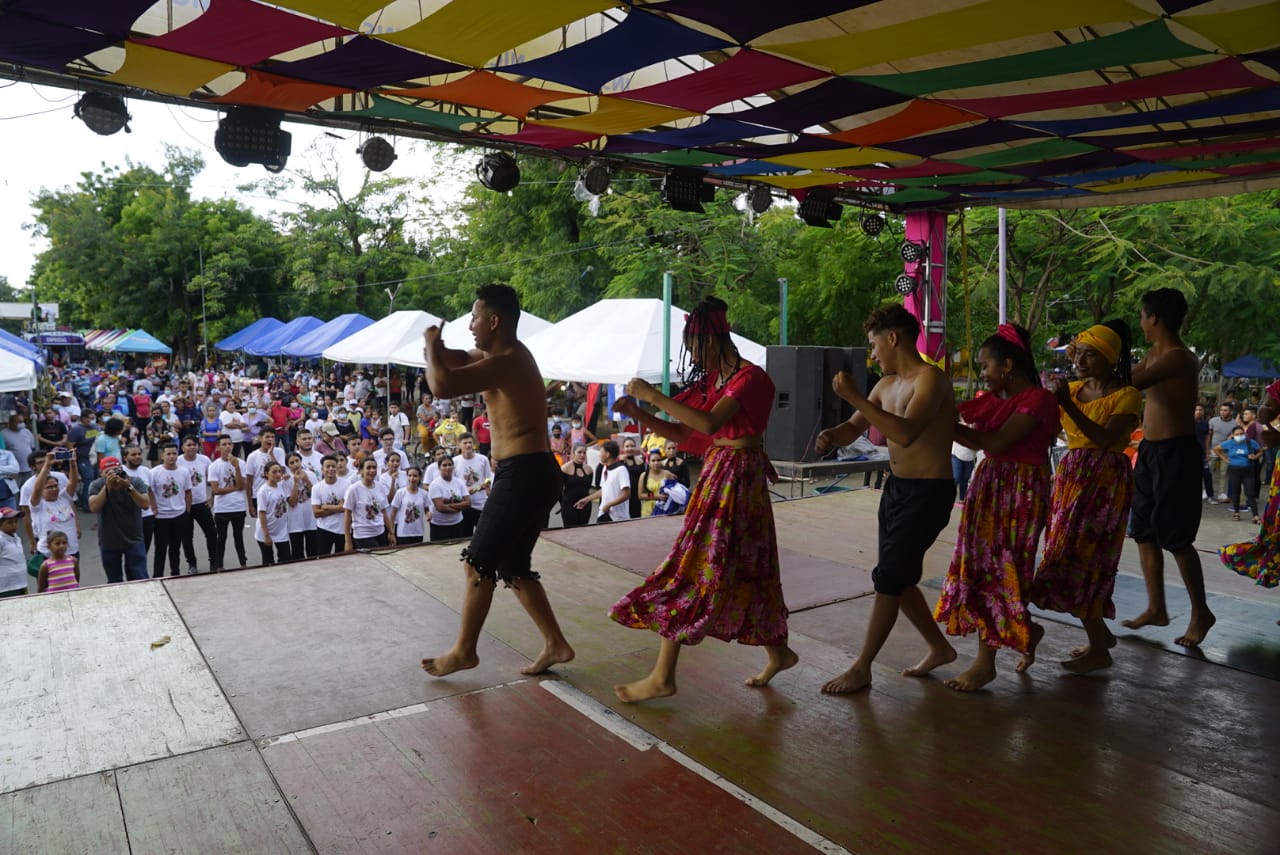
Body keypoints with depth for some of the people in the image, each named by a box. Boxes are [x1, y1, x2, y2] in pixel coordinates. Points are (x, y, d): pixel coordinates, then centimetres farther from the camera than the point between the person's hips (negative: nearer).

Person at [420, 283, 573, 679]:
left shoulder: (506, 362, -18)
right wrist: (437, 349, 6)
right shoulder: (507, 355, 15)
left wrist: (430, 345, -8)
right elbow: (462, 360, 30)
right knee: (513, 567, 17)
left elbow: (442, 386, -28)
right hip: (531, 474, 11)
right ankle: (555, 644, 21)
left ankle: (464, 651, 15)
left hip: (523, 475, -11)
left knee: (479, 564, 1)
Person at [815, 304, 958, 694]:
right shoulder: (886, 384, 9)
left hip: (927, 492, -9)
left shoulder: (930, 378, -16)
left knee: (888, 580, -5)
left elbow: (905, 433, -31)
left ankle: (861, 669, 7)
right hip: (895, 487, 9)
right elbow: (854, 428, 13)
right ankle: (939, 647, 34)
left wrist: (854, 397, -30)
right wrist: (831, 436, -10)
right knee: (899, 579, 15)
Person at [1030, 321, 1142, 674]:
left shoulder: (1126, 394, -8)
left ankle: (1099, 650, 6)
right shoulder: (1073, 389, 10)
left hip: (1105, 481, -7)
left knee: (1078, 559, -7)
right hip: (1071, 476, 7)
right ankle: (1101, 634, 28)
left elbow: (1106, 438, -22)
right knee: (1077, 558, 11)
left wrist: (1070, 406, -26)